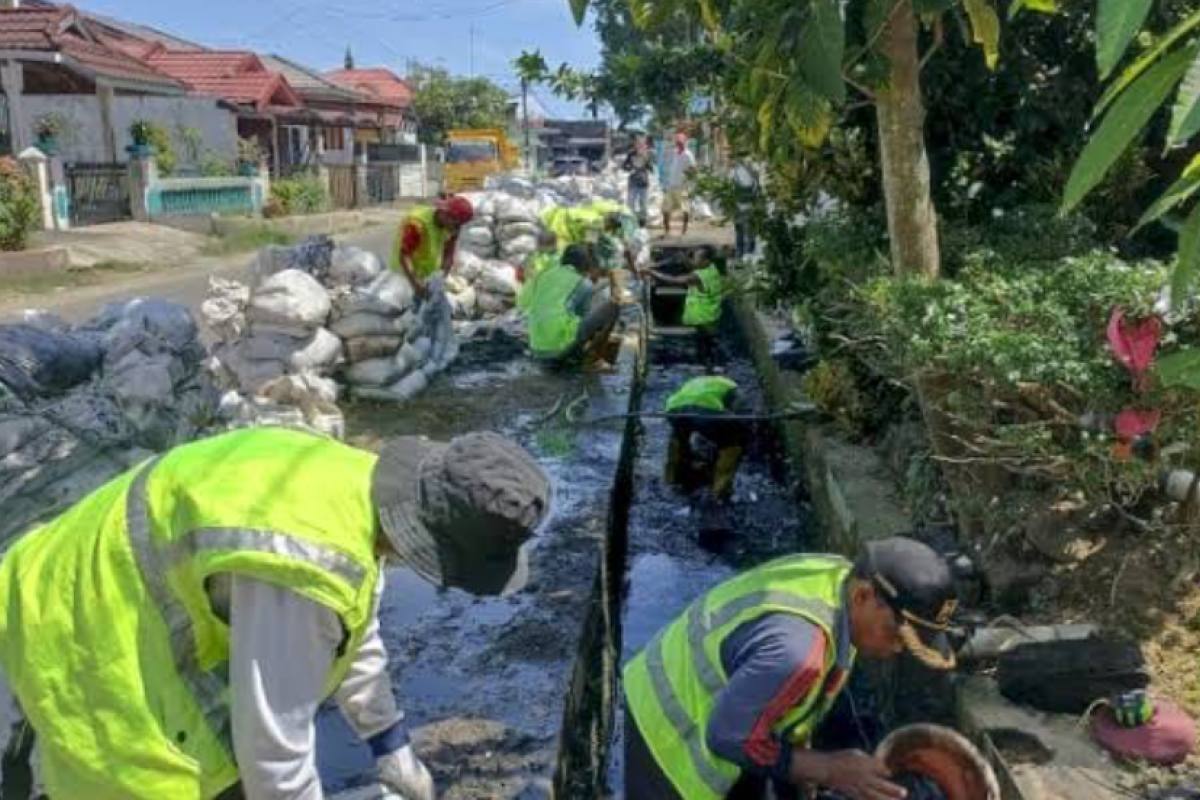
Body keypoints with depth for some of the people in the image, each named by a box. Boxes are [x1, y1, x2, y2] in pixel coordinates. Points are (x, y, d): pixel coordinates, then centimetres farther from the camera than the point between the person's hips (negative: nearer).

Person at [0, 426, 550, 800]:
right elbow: (272, 744, -27)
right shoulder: (303, 571, -37)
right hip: (87, 636, -9)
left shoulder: (358, 485, -7)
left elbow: (355, 632, 9)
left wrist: (388, 743, 18)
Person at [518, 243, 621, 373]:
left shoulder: (544, 275, 18)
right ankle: (592, 360, 6)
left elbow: (522, 303, 28)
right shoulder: (586, 285, 4)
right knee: (611, 307, 4)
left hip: (538, 352, 7)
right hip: (563, 347, -7)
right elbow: (589, 318, 13)